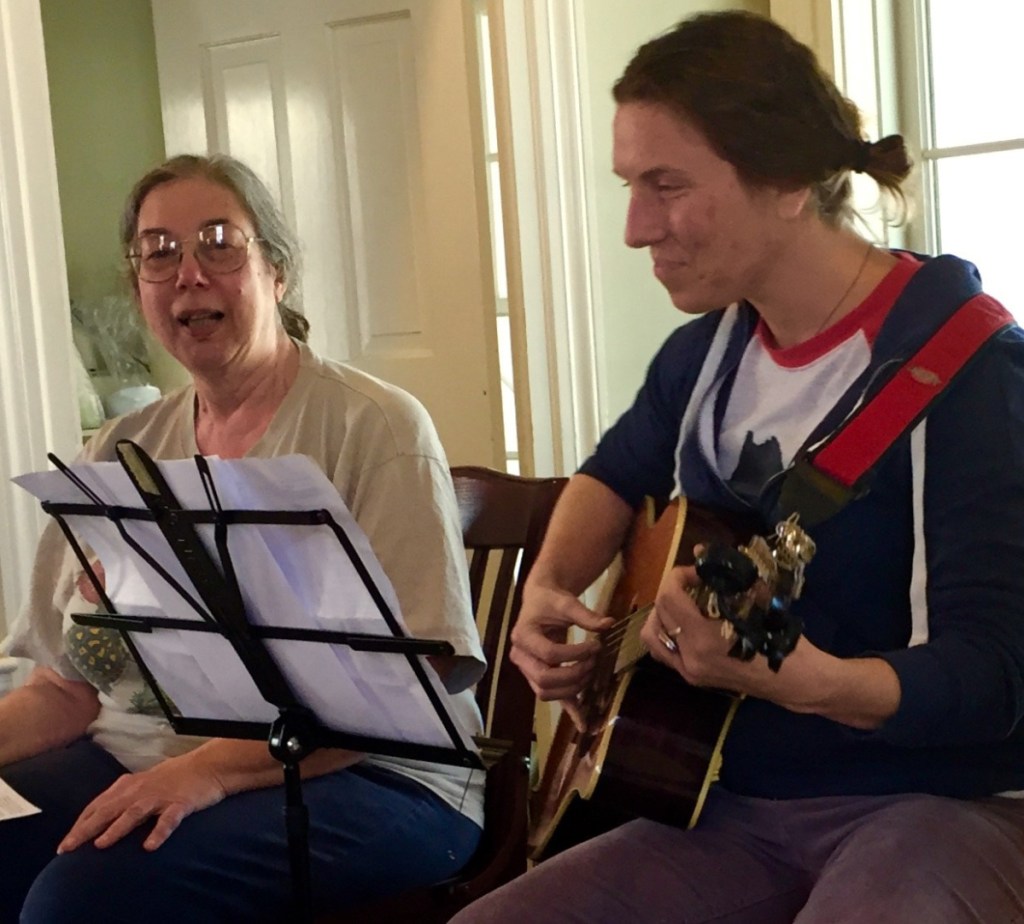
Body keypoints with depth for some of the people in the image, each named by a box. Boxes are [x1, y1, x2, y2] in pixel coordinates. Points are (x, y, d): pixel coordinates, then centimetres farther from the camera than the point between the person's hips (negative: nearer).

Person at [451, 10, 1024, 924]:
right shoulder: (711, 343, 5)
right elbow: (617, 472, 26)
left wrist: (799, 677, -40)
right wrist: (548, 592, 5)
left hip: (940, 801, -6)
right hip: (736, 805, 7)